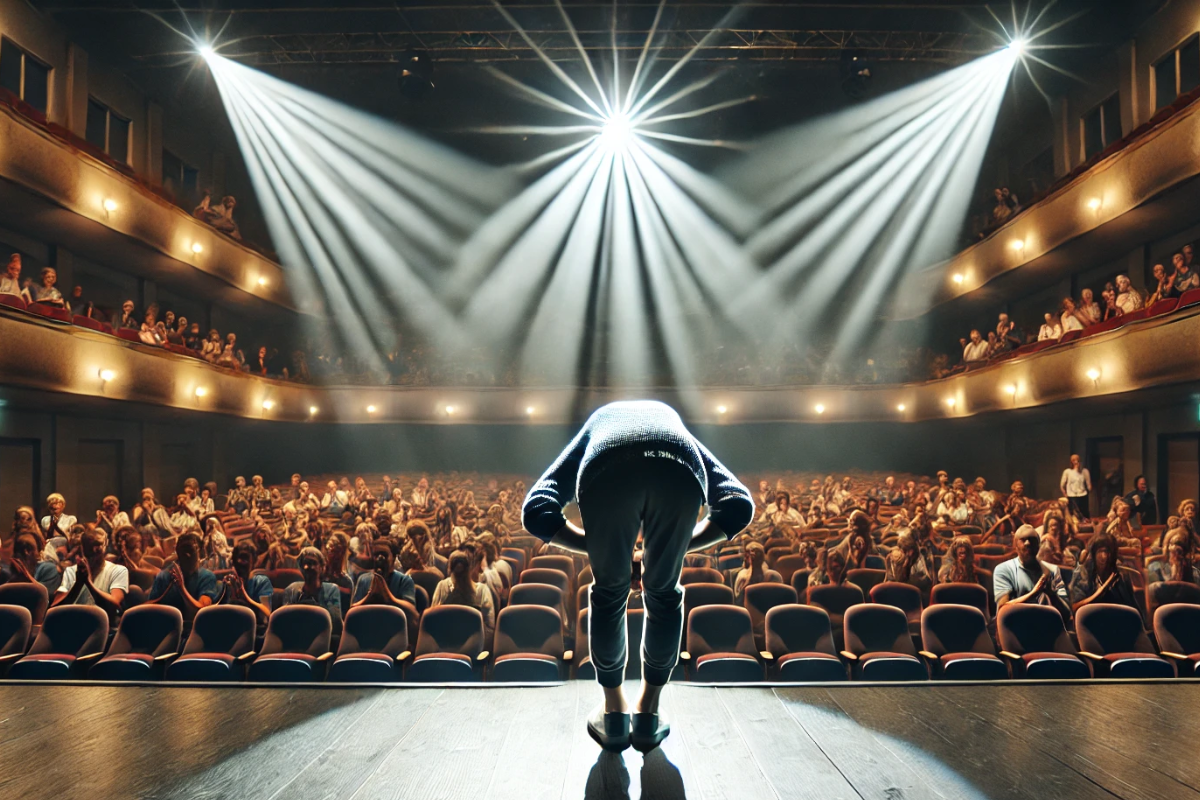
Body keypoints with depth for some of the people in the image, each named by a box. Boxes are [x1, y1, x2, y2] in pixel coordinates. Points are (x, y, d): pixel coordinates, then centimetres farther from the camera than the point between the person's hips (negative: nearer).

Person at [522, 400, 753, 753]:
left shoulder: (595, 425, 43)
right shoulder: (678, 426, 45)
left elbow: (537, 512, 25)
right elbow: (738, 506, 28)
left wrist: (596, 546, 33)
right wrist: (682, 545, 35)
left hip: (606, 470, 0)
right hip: (679, 472, 1)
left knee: (610, 592, 26)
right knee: (662, 592, 27)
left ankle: (614, 712, 38)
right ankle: (648, 713, 38)